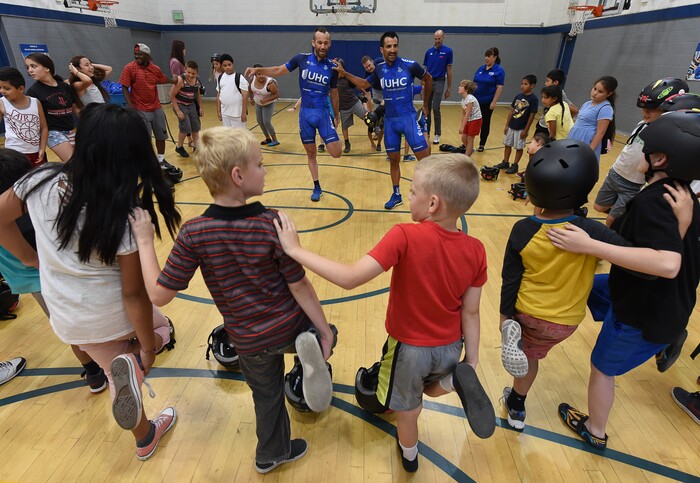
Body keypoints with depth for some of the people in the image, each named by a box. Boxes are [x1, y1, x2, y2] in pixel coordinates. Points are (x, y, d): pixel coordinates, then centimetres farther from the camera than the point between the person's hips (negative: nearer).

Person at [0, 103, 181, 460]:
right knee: (161, 326, 28)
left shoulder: (41, 181, -14)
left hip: (67, 318, 5)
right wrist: (148, 350, -9)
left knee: (117, 375, 25)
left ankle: (144, 438, 42)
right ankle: (134, 361, -4)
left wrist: (30, 258, 18)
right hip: (112, 313, -5)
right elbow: (133, 294, -21)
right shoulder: (125, 215, -27)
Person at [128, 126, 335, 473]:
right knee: (313, 328, 32)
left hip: (250, 343, 3)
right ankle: (309, 346, -1)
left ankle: (273, 453, 51)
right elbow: (300, 286, -16)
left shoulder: (193, 234, -19)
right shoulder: (272, 224, -22)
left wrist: (144, 241, -2)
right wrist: (325, 331, -3)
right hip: (291, 327, -2)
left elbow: (159, 294, -13)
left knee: (267, 397, 28)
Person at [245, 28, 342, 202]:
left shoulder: (332, 67, 0)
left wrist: (337, 115, 16)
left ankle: (326, 141, 24)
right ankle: (317, 187, 23)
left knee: (336, 153, -12)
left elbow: (333, 93, 11)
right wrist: (258, 69, -6)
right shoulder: (302, 59, -2)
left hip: (323, 112, 0)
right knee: (310, 153, 8)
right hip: (305, 113, 1)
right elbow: (278, 70, 8)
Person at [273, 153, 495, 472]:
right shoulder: (475, 250, -15)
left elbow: (349, 279, -35)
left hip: (409, 346, -4)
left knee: (407, 409, 26)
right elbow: (470, 312, -9)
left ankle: (409, 455, 50)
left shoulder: (406, 237, -31)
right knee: (430, 389, 36)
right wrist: (471, 361, 4)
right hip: (450, 347, 4)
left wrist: (295, 249, -27)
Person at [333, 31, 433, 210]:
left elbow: (428, 79, 7)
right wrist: (345, 73, 11)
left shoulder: (410, 65, -9)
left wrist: (425, 104, 12)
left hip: (408, 117, -4)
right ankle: (396, 195, 23)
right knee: (394, 159, 10)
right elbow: (365, 84, 20)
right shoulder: (379, 69, 3)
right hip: (389, 120, 4)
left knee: (424, 158, -7)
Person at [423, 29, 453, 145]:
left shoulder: (448, 51, -2)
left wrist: (449, 88, -4)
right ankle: (426, 133, 14)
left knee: (436, 109, -8)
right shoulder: (429, 52, 9)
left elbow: (449, 70, -1)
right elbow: (425, 69, 13)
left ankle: (437, 135, 1)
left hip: (439, 82, -4)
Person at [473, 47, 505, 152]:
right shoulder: (481, 69, 9)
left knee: (485, 123, 6)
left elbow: (499, 87, -11)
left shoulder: (499, 70, -7)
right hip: (476, 100, 5)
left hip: (487, 102, -4)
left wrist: (494, 102, -17)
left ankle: (482, 144, 18)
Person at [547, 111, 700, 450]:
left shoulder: (653, 201, -30)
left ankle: (594, 432, 36)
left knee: (603, 366, 15)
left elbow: (668, 264, -43)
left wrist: (589, 246, -45)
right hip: (671, 303, 8)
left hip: (646, 311, -8)